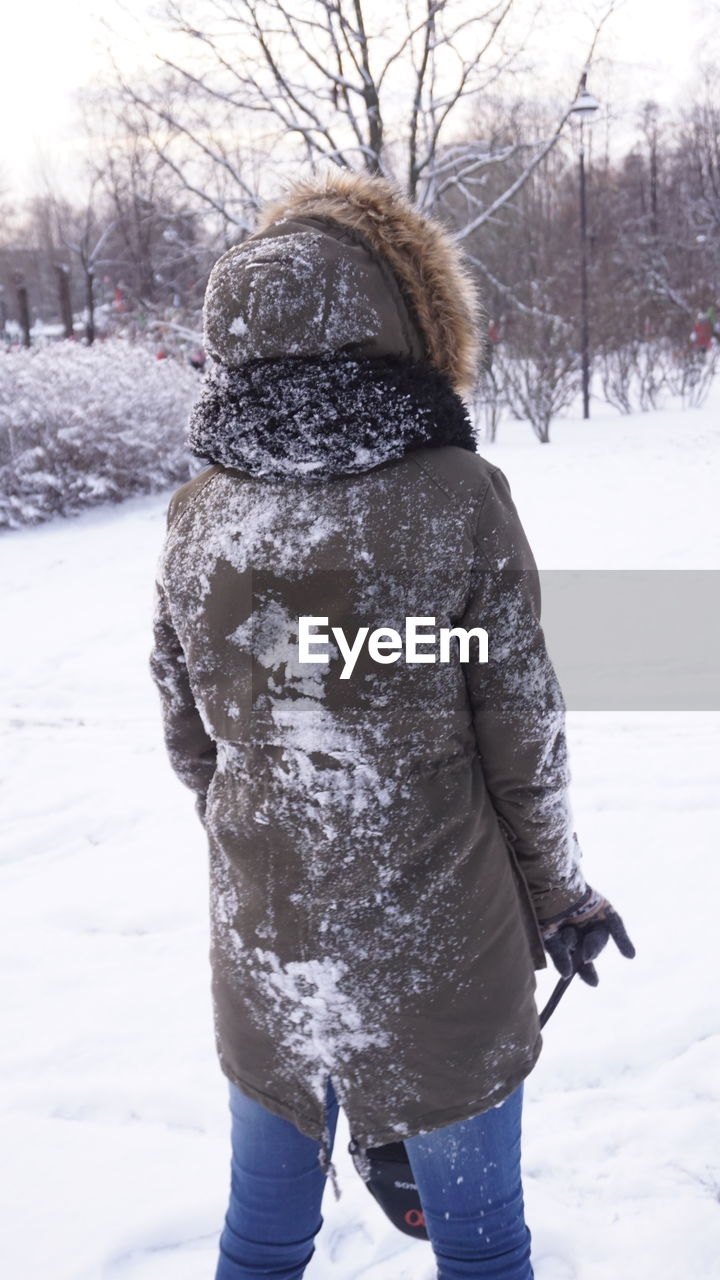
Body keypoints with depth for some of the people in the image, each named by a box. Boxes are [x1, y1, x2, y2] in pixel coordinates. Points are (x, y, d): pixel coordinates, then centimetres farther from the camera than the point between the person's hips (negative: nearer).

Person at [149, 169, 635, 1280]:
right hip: (437, 950, -3)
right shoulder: (458, 499, -18)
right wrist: (561, 894, 7)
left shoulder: (198, 514, -7)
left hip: (261, 949, 4)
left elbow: (190, 739, 3)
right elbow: (525, 733, -10)